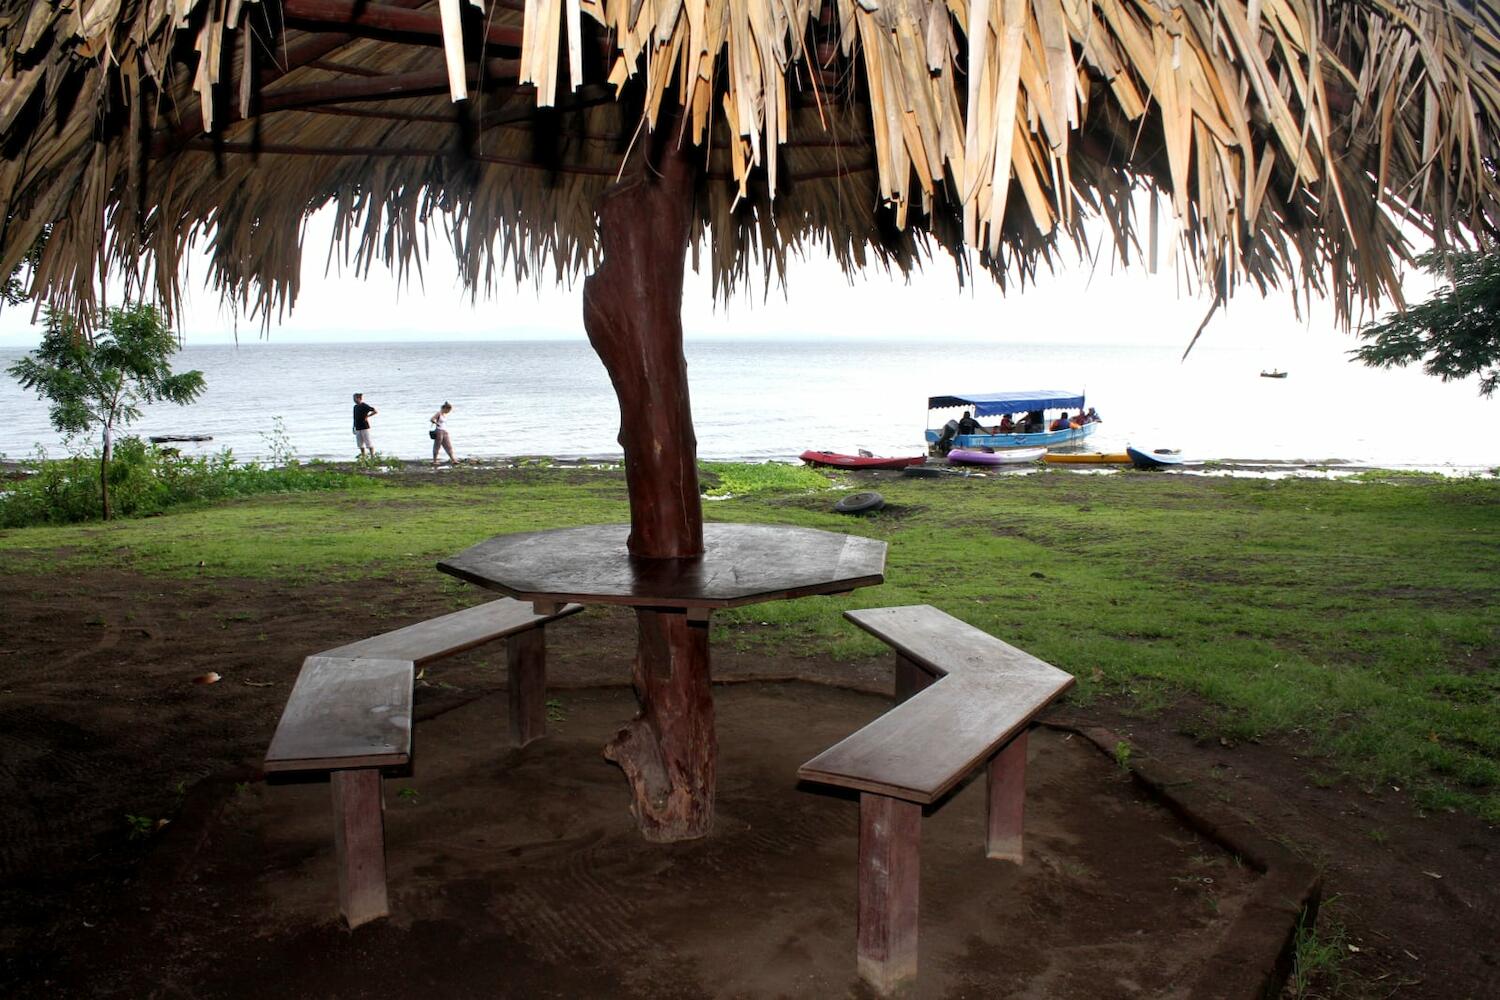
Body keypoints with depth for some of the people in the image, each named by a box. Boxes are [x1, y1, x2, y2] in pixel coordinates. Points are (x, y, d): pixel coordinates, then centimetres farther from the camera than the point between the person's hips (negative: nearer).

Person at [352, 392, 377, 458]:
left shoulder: (365, 406, -9)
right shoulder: (355, 407, 13)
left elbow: (376, 411, -13)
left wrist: (367, 416, -12)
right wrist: (354, 428, 17)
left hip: (365, 427, -7)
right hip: (358, 428, 7)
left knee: (368, 443, -6)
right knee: (360, 444, 9)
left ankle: (373, 457, -2)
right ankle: (363, 457, 16)